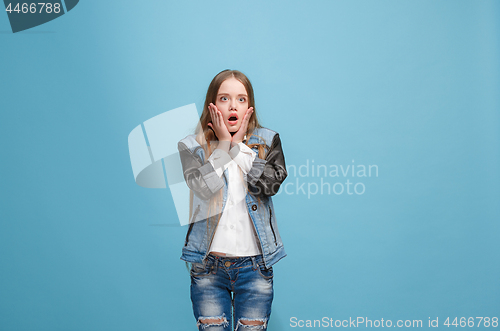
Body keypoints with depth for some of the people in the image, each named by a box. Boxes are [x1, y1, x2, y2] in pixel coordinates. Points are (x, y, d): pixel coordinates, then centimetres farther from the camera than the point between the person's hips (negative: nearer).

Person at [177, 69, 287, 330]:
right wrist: (224, 143, -11)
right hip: (208, 263, 0)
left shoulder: (267, 141, 4)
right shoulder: (192, 146, 1)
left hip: (254, 263, 1)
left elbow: (269, 184, -13)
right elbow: (205, 188, -17)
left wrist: (239, 145, -9)